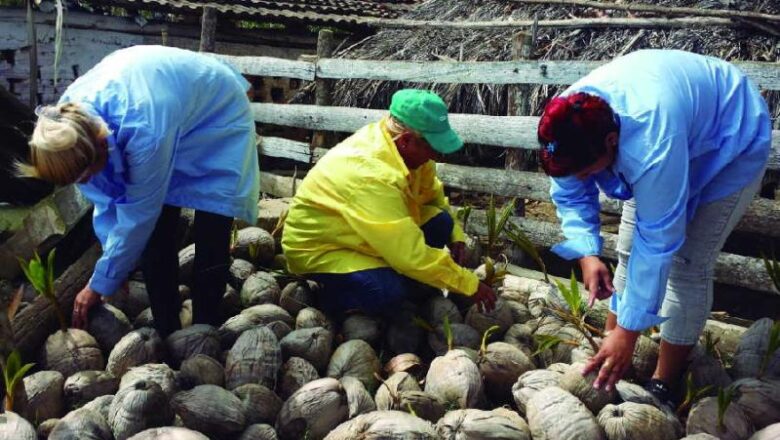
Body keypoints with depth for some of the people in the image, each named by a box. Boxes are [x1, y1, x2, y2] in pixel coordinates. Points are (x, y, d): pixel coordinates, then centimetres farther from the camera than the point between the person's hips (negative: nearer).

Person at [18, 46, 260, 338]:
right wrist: (116, 264, -11)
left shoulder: (146, 133, -43)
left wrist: (100, 285, -16)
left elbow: (138, 216, -28)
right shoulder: (71, 115, -23)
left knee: (210, 238, -12)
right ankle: (166, 334, 11)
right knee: (155, 232, -3)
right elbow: (105, 197, -10)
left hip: (218, 116, -6)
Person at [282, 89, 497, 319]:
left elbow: (432, 193, 9)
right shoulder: (371, 177, -36)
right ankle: (332, 297, -3)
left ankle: (408, 291, 7)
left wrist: (455, 235, -6)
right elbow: (413, 256, -34)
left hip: (361, 237, 8)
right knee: (390, 291, -33)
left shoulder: (407, 149, -11)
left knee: (440, 222, -9)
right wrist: (470, 284, -26)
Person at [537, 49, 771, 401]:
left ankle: (664, 384, 3)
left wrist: (627, 332, -32)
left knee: (686, 263, -11)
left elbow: (658, 244, -38)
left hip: (731, 144, -6)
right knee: (628, 251, 1)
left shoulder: (652, 146, -45)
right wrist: (587, 254, -27)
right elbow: (569, 195, -11)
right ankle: (609, 358, 13)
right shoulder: (569, 122, -26)